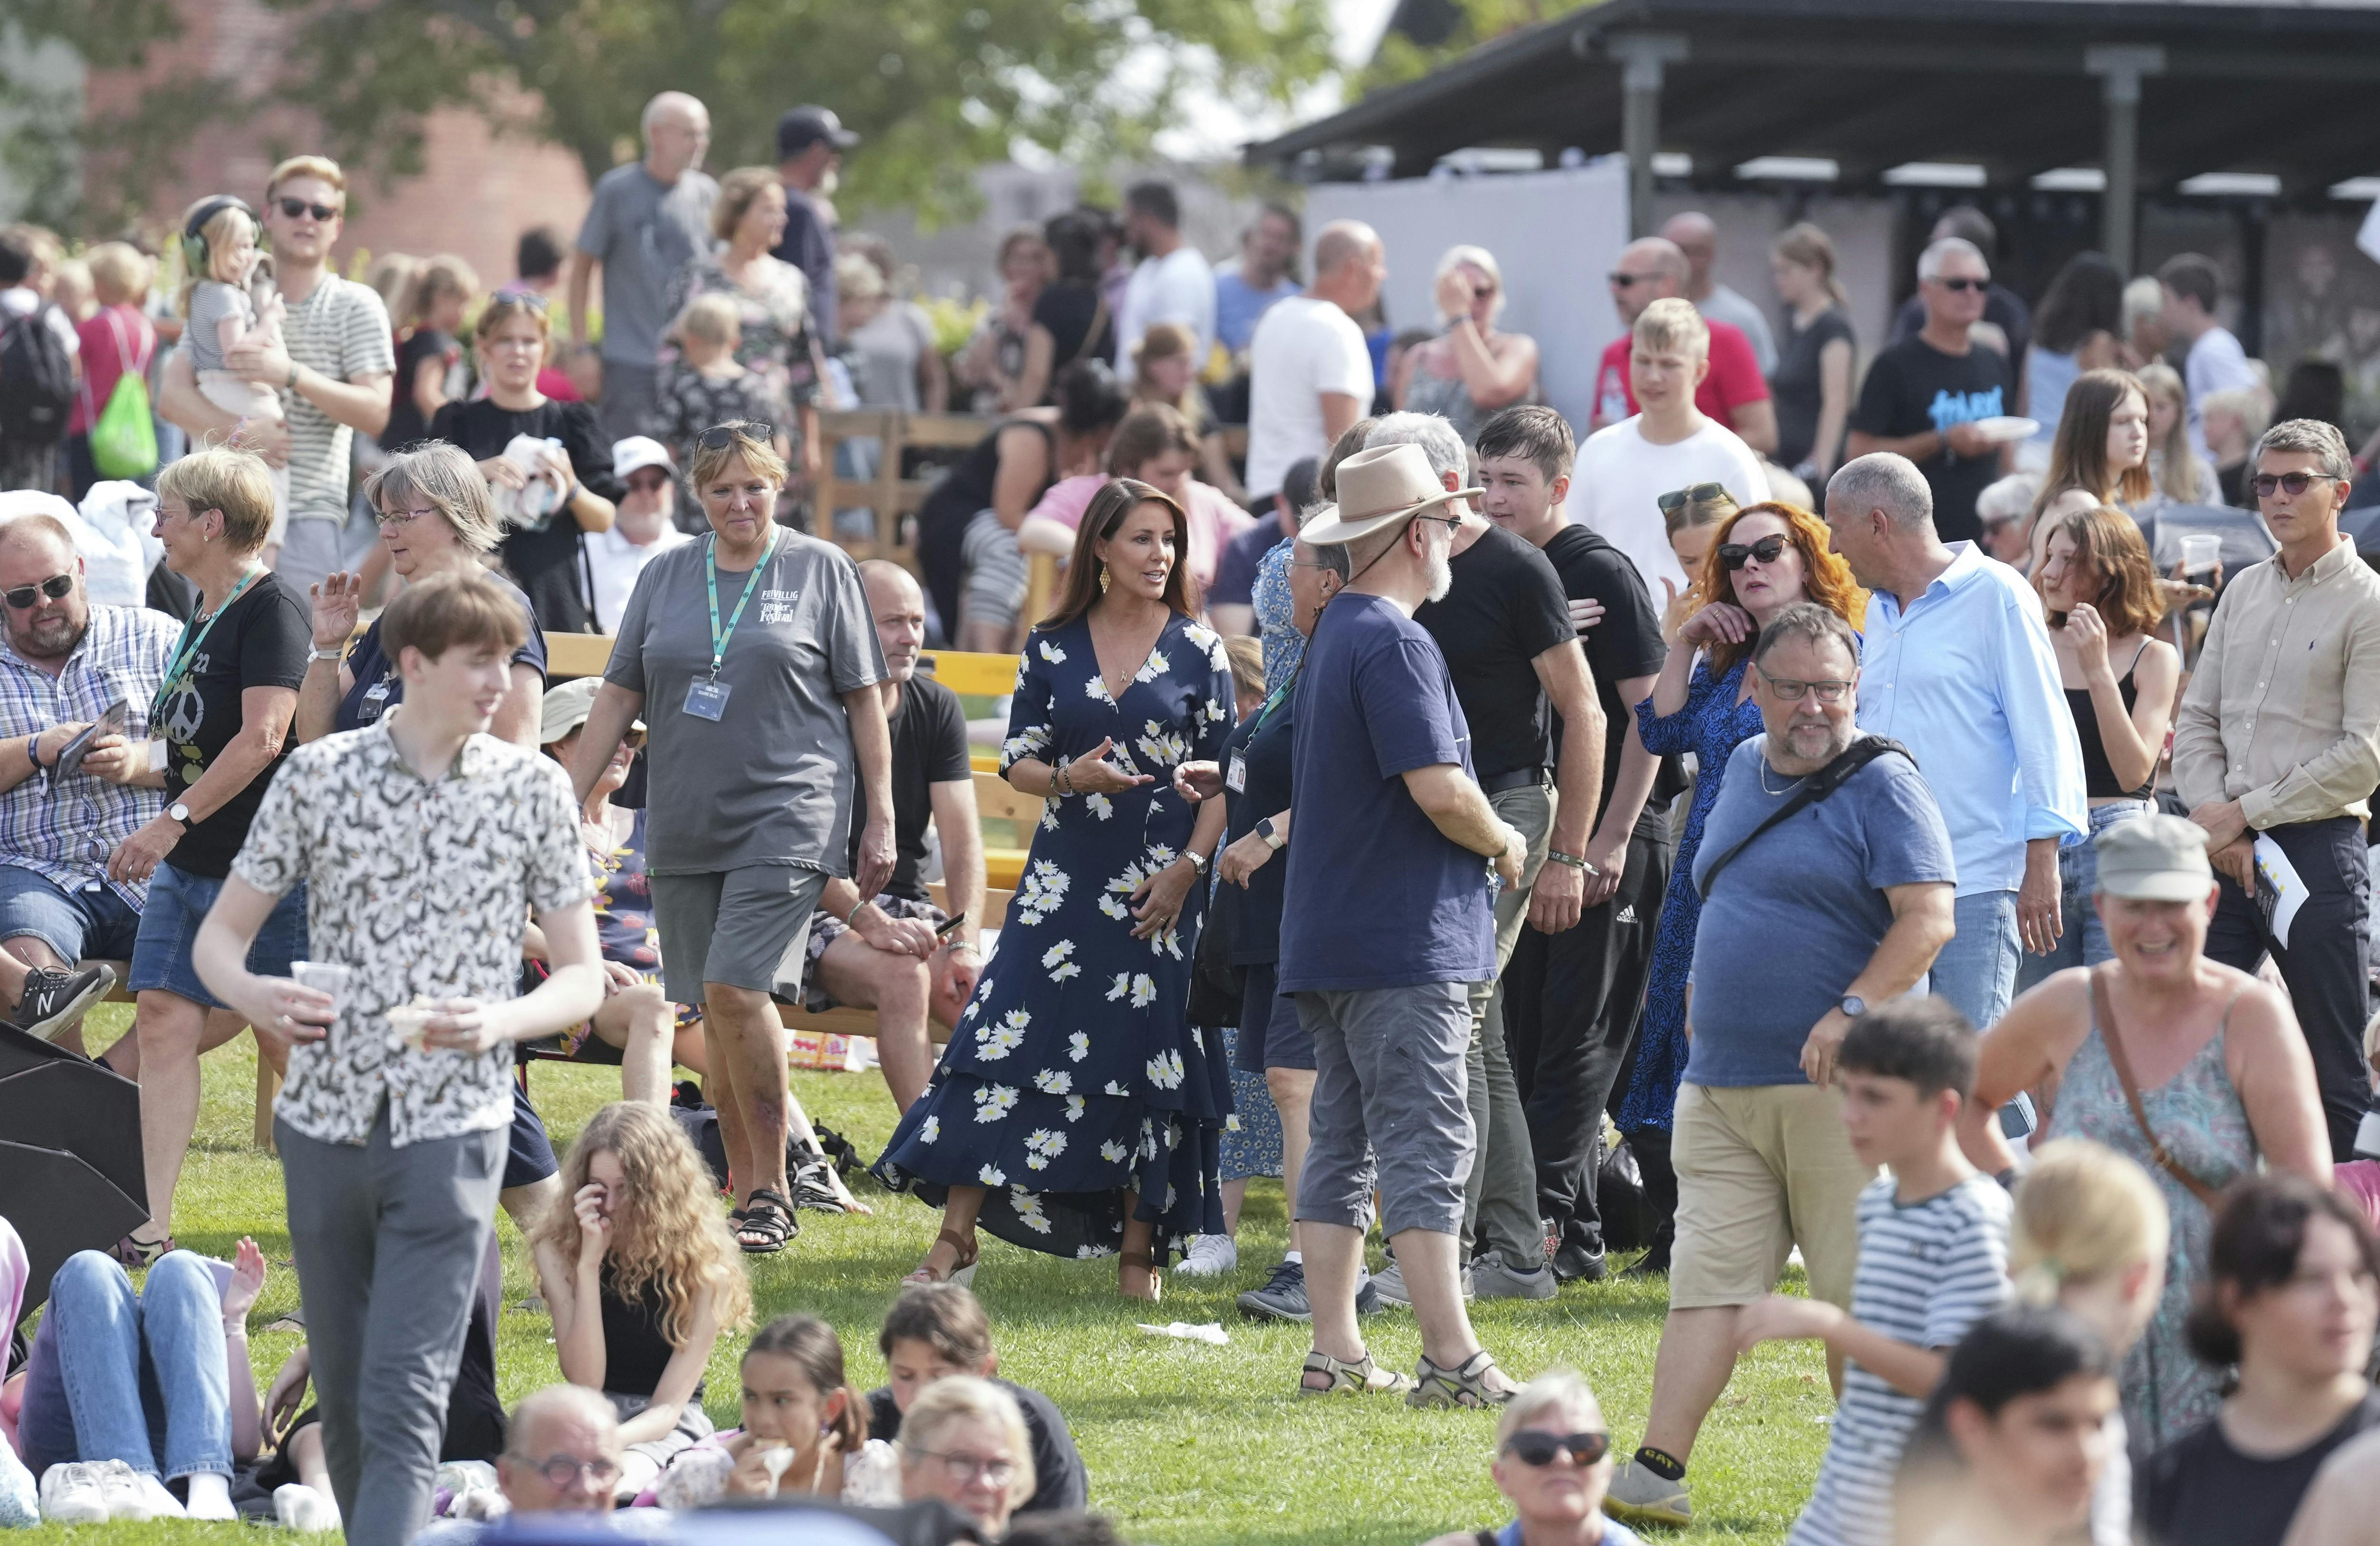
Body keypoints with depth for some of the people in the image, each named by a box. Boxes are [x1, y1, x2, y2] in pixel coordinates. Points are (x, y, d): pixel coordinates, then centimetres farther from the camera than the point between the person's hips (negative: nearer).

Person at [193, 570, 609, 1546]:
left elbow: (582, 979, 5)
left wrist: (500, 1022, -16)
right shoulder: (319, 774, 2)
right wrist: (249, 994, -16)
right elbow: (220, 933, 8)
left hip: (452, 1131, -2)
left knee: (405, 1405, -13)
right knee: (343, 1398, 11)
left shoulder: (533, 789, 1)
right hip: (327, 1123, 2)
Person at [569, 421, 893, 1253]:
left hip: (789, 813, -5)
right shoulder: (665, 577, 12)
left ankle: (772, 1192, -9)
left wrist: (881, 817, 2)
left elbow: (864, 698, 5)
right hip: (685, 825, 5)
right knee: (713, 1010, 5)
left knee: (736, 988, -17)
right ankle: (744, 1186, 14)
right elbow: (618, 697, 14)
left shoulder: (821, 569, 4)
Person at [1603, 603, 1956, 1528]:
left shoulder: (1883, 785, -6)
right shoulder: (1744, 768, 16)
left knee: (1857, 1291, -1)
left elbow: (1929, 917, -15)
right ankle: (1655, 1477, -8)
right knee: (1707, 1274, -2)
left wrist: (1852, 1010, -24)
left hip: (1842, 1085, -6)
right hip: (1721, 1086, 6)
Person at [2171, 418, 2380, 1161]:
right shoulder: (2244, 591, 14)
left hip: (2316, 846, -6)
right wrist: (2215, 818, -3)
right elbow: (2197, 718, 14)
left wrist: (2246, 812, -9)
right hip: (2226, 848, 6)